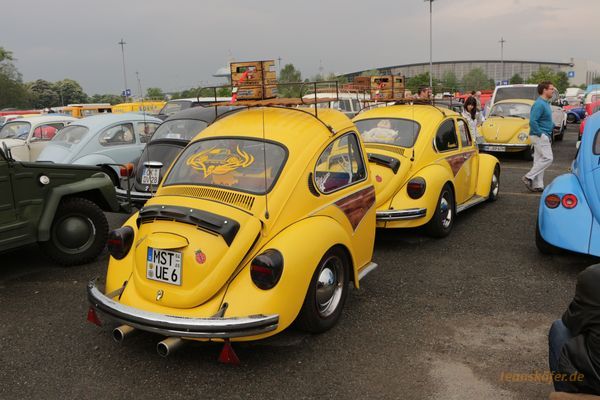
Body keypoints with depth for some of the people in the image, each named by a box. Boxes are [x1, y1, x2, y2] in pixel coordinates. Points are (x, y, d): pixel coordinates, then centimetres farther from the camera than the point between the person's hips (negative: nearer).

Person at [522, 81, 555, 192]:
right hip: (540, 136, -10)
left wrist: (553, 125, 11)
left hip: (543, 136, 10)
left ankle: (537, 185, 13)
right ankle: (528, 177, -6)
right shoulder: (539, 104, -17)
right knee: (548, 158, -11)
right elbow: (532, 121, -25)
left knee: (539, 160, 10)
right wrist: (541, 134, -21)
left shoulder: (545, 103, 14)